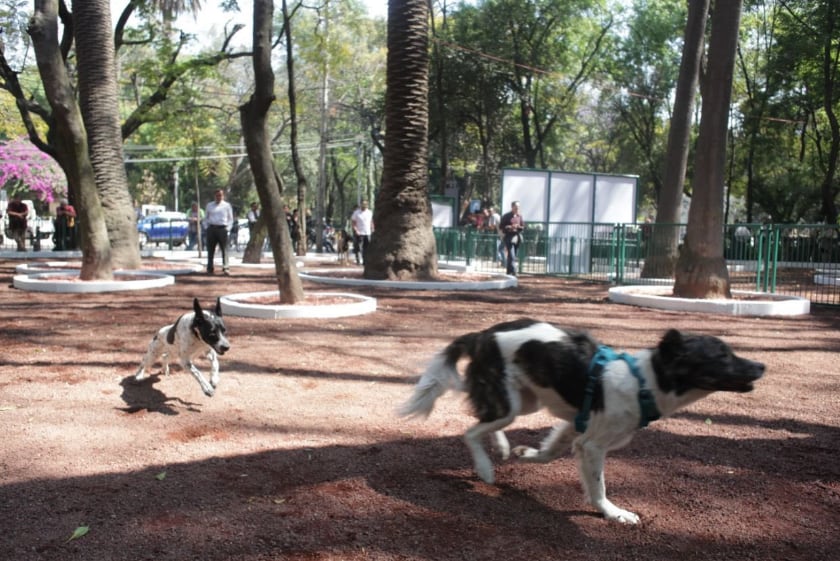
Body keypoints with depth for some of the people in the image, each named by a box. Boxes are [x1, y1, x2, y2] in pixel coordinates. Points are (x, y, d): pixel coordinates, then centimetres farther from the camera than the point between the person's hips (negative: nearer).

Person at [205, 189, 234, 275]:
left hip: (222, 228, -2)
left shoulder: (227, 205, 6)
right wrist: (207, 227, 6)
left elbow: (230, 218, 10)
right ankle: (210, 268, 10)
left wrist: (228, 228, -1)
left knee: (224, 249, -7)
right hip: (211, 228, 2)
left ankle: (225, 268, -8)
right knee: (210, 249, 4)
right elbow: (206, 217, 19)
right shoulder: (209, 206, 13)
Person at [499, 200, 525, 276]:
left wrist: (518, 226, -7)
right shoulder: (507, 216, -2)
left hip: (517, 237, 5)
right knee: (511, 256, -15)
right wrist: (509, 227, -17)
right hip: (509, 237, -5)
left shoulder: (520, 216, 12)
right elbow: (501, 226, -4)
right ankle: (513, 273, -23)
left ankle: (509, 272, 22)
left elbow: (523, 227, 14)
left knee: (513, 256, 11)